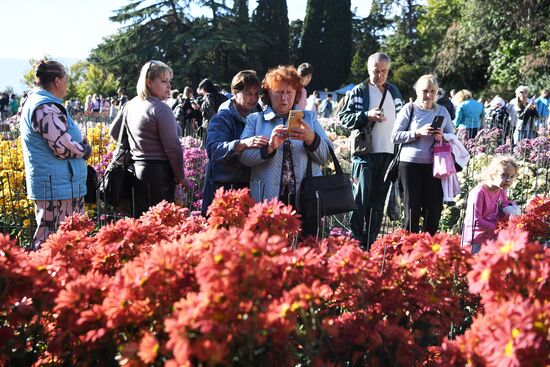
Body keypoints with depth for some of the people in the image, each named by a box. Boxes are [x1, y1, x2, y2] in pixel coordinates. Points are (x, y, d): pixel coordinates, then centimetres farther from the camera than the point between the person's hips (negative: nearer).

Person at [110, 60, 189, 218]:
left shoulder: (130, 105, 8)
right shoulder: (161, 109, -15)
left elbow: (114, 131, 20)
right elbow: (173, 147, -17)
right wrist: (181, 177, -6)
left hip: (136, 169, 8)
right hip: (159, 172, -8)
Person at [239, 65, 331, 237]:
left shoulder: (309, 118, 15)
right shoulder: (255, 120, 10)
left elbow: (326, 155, 6)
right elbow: (243, 156, -3)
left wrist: (311, 139, -13)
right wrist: (269, 146, -19)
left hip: (305, 201, 1)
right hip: (267, 201, -1)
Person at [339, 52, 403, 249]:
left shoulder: (394, 91, 15)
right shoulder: (359, 91, -1)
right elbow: (344, 117, -5)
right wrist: (367, 115, -19)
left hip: (388, 152, 5)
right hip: (364, 152, -5)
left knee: (379, 200, 9)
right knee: (361, 198, -6)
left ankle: (371, 243, 17)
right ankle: (356, 242, 1)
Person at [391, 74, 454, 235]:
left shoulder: (442, 111, 12)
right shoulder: (409, 109, 2)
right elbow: (395, 136, -4)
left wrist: (442, 137, -9)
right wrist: (418, 133, -15)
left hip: (434, 164, 3)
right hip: (410, 163, -3)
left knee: (434, 207, 3)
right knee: (413, 208, 3)